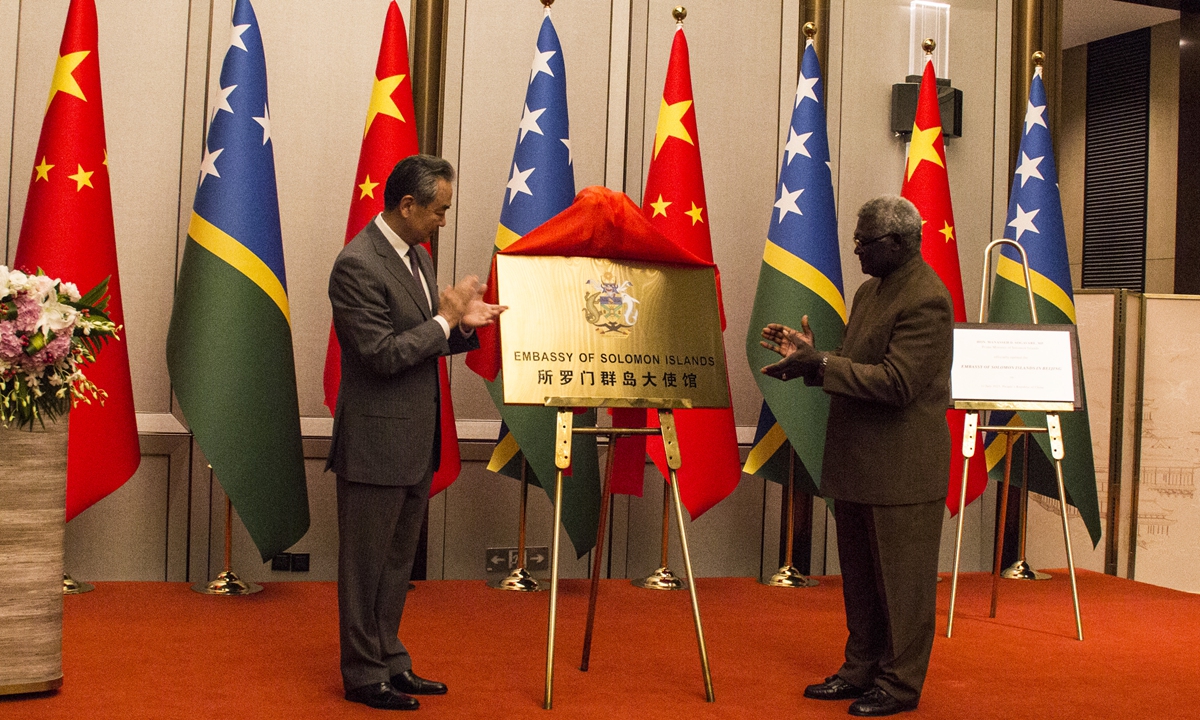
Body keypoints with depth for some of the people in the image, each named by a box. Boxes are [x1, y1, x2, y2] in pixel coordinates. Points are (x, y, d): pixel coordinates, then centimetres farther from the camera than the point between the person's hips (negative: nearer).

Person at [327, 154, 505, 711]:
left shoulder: (416, 255, 10)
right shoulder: (357, 265, -19)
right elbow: (382, 354, -23)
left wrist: (462, 323, -1)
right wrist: (446, 317, -18)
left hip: (416, 444, 9)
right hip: (376, 442, -9)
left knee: (397, 562, 19)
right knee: (366, 565, 5)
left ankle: (391, 662, 31)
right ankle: (363, 675, 18)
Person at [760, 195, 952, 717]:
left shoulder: (926, 299, -17)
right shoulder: (870, 291, 14)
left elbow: (897, 381, -25)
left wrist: (821, 365, -22)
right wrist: (809, 355, 5)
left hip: (902, 472, -10)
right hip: (857, 465, 10)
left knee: (900, 582, 3)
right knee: (859, 579, 18)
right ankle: (862, 670, 30)